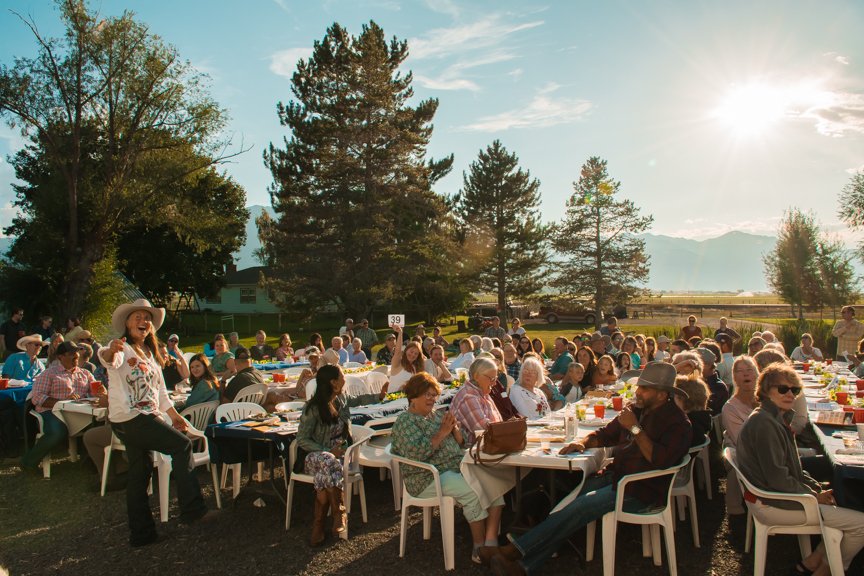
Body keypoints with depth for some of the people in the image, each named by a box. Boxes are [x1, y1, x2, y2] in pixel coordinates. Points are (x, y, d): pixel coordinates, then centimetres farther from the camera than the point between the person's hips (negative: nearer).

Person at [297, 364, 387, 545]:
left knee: (325, 477, -33)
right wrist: (328, 452, -21)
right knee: (328, 463, -40)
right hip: (315, 455, -3)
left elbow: (357, 400, 30)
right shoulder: (313, 408, -14)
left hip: (338, 454, 4)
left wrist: (379, 396, 30)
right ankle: (339, 514, -26)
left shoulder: (342, 398, 5)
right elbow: (302, 440, -11)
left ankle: (319, 523, -20)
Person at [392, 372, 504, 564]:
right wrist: (442, 433, -19)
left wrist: (455, 428, -4)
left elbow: (462, 442, 17)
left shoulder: (437, 414, 18)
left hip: (457, 467, 8)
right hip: (429, 478, -7)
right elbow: (415, 452, -21)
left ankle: (491, 540, -15)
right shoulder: (404, 421, -5)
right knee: (474, 491, -27)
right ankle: (479, 547, -12)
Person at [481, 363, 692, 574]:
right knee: (567, 501, -15)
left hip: (641, 490, -7)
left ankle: (514, 550, -22)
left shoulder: (678, 423, -9)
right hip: (615, 476, 8)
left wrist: (635, 428, -21)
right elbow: (606, 434, 22)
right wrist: (582, 443, 2)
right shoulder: (636, 409, 14)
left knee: (578, 508, -24)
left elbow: (661, 460, -24)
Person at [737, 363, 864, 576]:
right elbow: (778, 479, -23)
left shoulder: (777, 419, 13)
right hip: (772, 504, -11)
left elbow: (793, 469, 17)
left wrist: (818, 489, 3)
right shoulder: (765, 424, -22)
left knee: (845, 501, 16)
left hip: (777, 495, 11)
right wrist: (814, 495, -11)